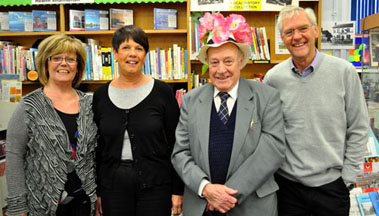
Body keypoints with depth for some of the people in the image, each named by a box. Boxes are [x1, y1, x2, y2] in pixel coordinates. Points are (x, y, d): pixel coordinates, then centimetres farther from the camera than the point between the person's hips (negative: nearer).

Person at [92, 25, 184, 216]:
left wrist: (177, 190, -4)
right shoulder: (101, 95, 2)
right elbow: (96, 148, 7)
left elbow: (175, 143, -3)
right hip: (112, 185, 2)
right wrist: (96, 192, 6)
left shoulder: (162, 91, -5)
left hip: (155, 185, -2)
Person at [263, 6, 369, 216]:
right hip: (287, 183, 1)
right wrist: (270, 171, 1)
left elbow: (358, 129, -2)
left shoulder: (344, 71, -7)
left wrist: (347, 177, -3)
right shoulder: (273, 78, -5)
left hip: (332, 184, 0)